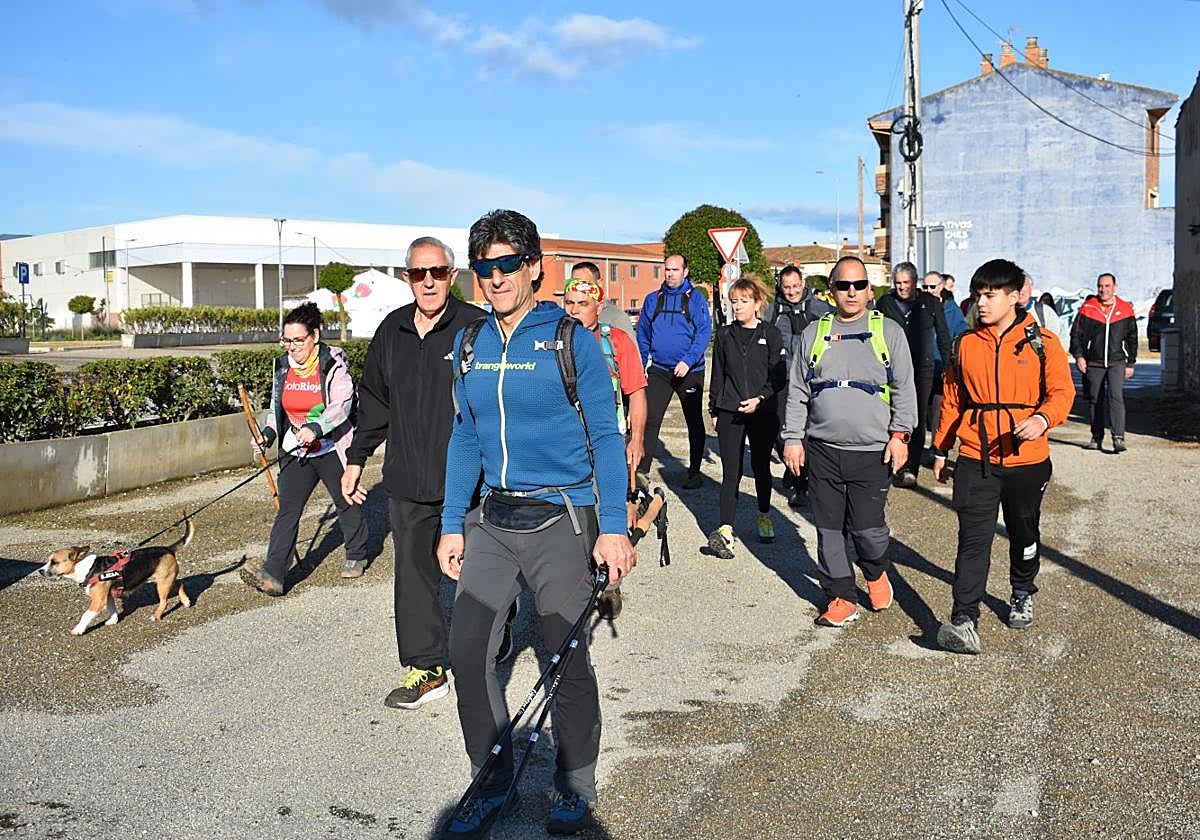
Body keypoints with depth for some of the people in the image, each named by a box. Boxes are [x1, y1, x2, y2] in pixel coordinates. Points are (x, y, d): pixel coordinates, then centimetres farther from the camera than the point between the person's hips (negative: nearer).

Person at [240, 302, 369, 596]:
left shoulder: (333, 365, -12)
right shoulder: (282, 367, 5)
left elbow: (341, 405, -22)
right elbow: (276, 408, 14)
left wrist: (315, 428, -36)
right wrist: (267, 434, -3)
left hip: (332, 449, -4)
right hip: (296, 452, 4)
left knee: (346, 503, 14)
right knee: (287, 510, -5)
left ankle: (356, 556, 36)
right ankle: (273, 574, -11)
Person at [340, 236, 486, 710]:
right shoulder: (391, 332, 10)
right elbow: (374, 401, 19)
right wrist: (356, 459, 19)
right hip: (408, 482, 5)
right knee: (413, 574, 6)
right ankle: (427, 668, 17)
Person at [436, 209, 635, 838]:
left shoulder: (570, 339, -7)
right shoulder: (469, 344, 8)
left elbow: (605, 436, -6)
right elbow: (464, 438, 13)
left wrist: (613, 527, -13)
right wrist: (451, 525, 11)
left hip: (561, 520, -4)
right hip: (492, 520, 5)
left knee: (567, 659, 5)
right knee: (467, 652, 2)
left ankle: (574, 786, 26)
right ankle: (493, 780, 22)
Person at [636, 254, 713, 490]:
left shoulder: (696, 298, -3)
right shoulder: (652, 299, 8)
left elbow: (704, 333, -11)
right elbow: (643, 335, 13)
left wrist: (688, 361, -22)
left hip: (689, 371, -2)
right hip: (658, 370, 2)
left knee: (694, 423, 8)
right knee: (649, 420, -5)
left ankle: (694, 472, 19)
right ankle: (642, 470, -1)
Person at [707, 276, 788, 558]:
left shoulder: (771, 334, 0)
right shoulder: (725, 335, 8)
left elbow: (780, 376, -3)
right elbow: (717, 375, 12)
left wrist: (760, 398, -15)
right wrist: (713, 410, 10)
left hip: (764, 413, -1)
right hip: (730, 413, 1)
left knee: (761, 466, 13)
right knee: (731, 472, -6)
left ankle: (764, 517, 34)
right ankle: (725, 530, -14)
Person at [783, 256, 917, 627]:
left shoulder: (888, 331, 5)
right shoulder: (814, 333, 11)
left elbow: (904, 388, 4)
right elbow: (797, 391, 12)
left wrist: (900, 434, -5)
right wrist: (793, 438, 6)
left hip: (872, 451, -2)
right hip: (822, 448, 3)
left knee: (867, 527, -3)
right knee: (829, 528, 6)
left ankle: (876, 573, 28)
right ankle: (842, 596, 20)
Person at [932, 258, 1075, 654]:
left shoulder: (1042, 342, -4)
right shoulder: (966, 343, 4)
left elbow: (1062, 391, -5)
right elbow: (953, 399, 11)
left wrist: (1042, 418, -26)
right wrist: (940, 449, 13)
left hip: (1026, 459, 0)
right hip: (975, 458, 1)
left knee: (1024, 533, 17)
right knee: (973, 537, -10)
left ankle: (1022, 594, 42)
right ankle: (964, 620, -15)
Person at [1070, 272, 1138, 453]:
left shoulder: (1126, 309, 6)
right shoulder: (1087, 308, 2)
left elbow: (1132, 338, 13)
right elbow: (1076, 333, 5)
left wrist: (1130, 363, 11)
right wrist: (1078, 355, -6)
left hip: (1117, 363, -1)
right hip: (1092, 363, 1)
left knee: (1116, 396, -15)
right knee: (1095, 401, 8)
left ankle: (1118, 438, -18)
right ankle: (1096, 437, 20)